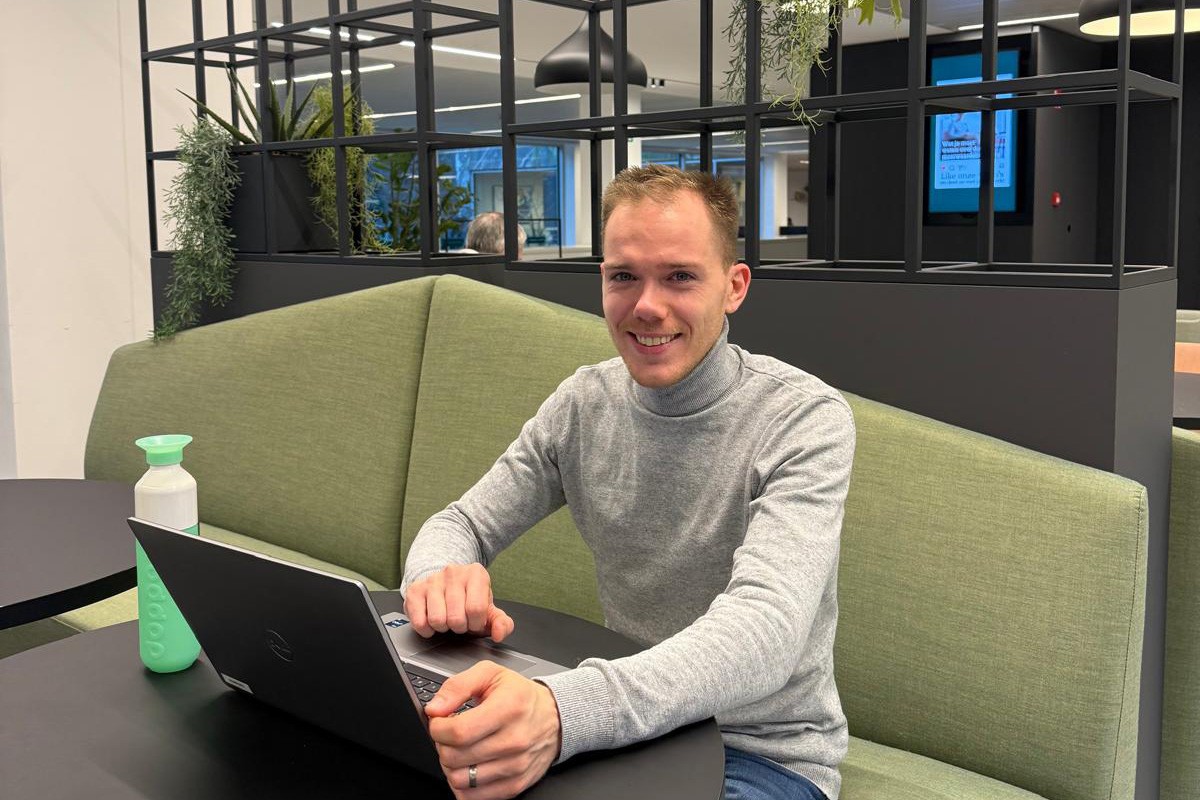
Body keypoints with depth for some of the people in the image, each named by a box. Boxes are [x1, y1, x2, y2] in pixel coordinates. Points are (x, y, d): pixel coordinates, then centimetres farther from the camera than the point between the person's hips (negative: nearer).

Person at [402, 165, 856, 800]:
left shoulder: (805, 419, -18)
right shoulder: (584, 404, -1)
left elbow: (763, 629, -32)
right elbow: (463, 524, 4)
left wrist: (562, 712, -50)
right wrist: (438, 575, -23)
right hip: (628, 724, 5)